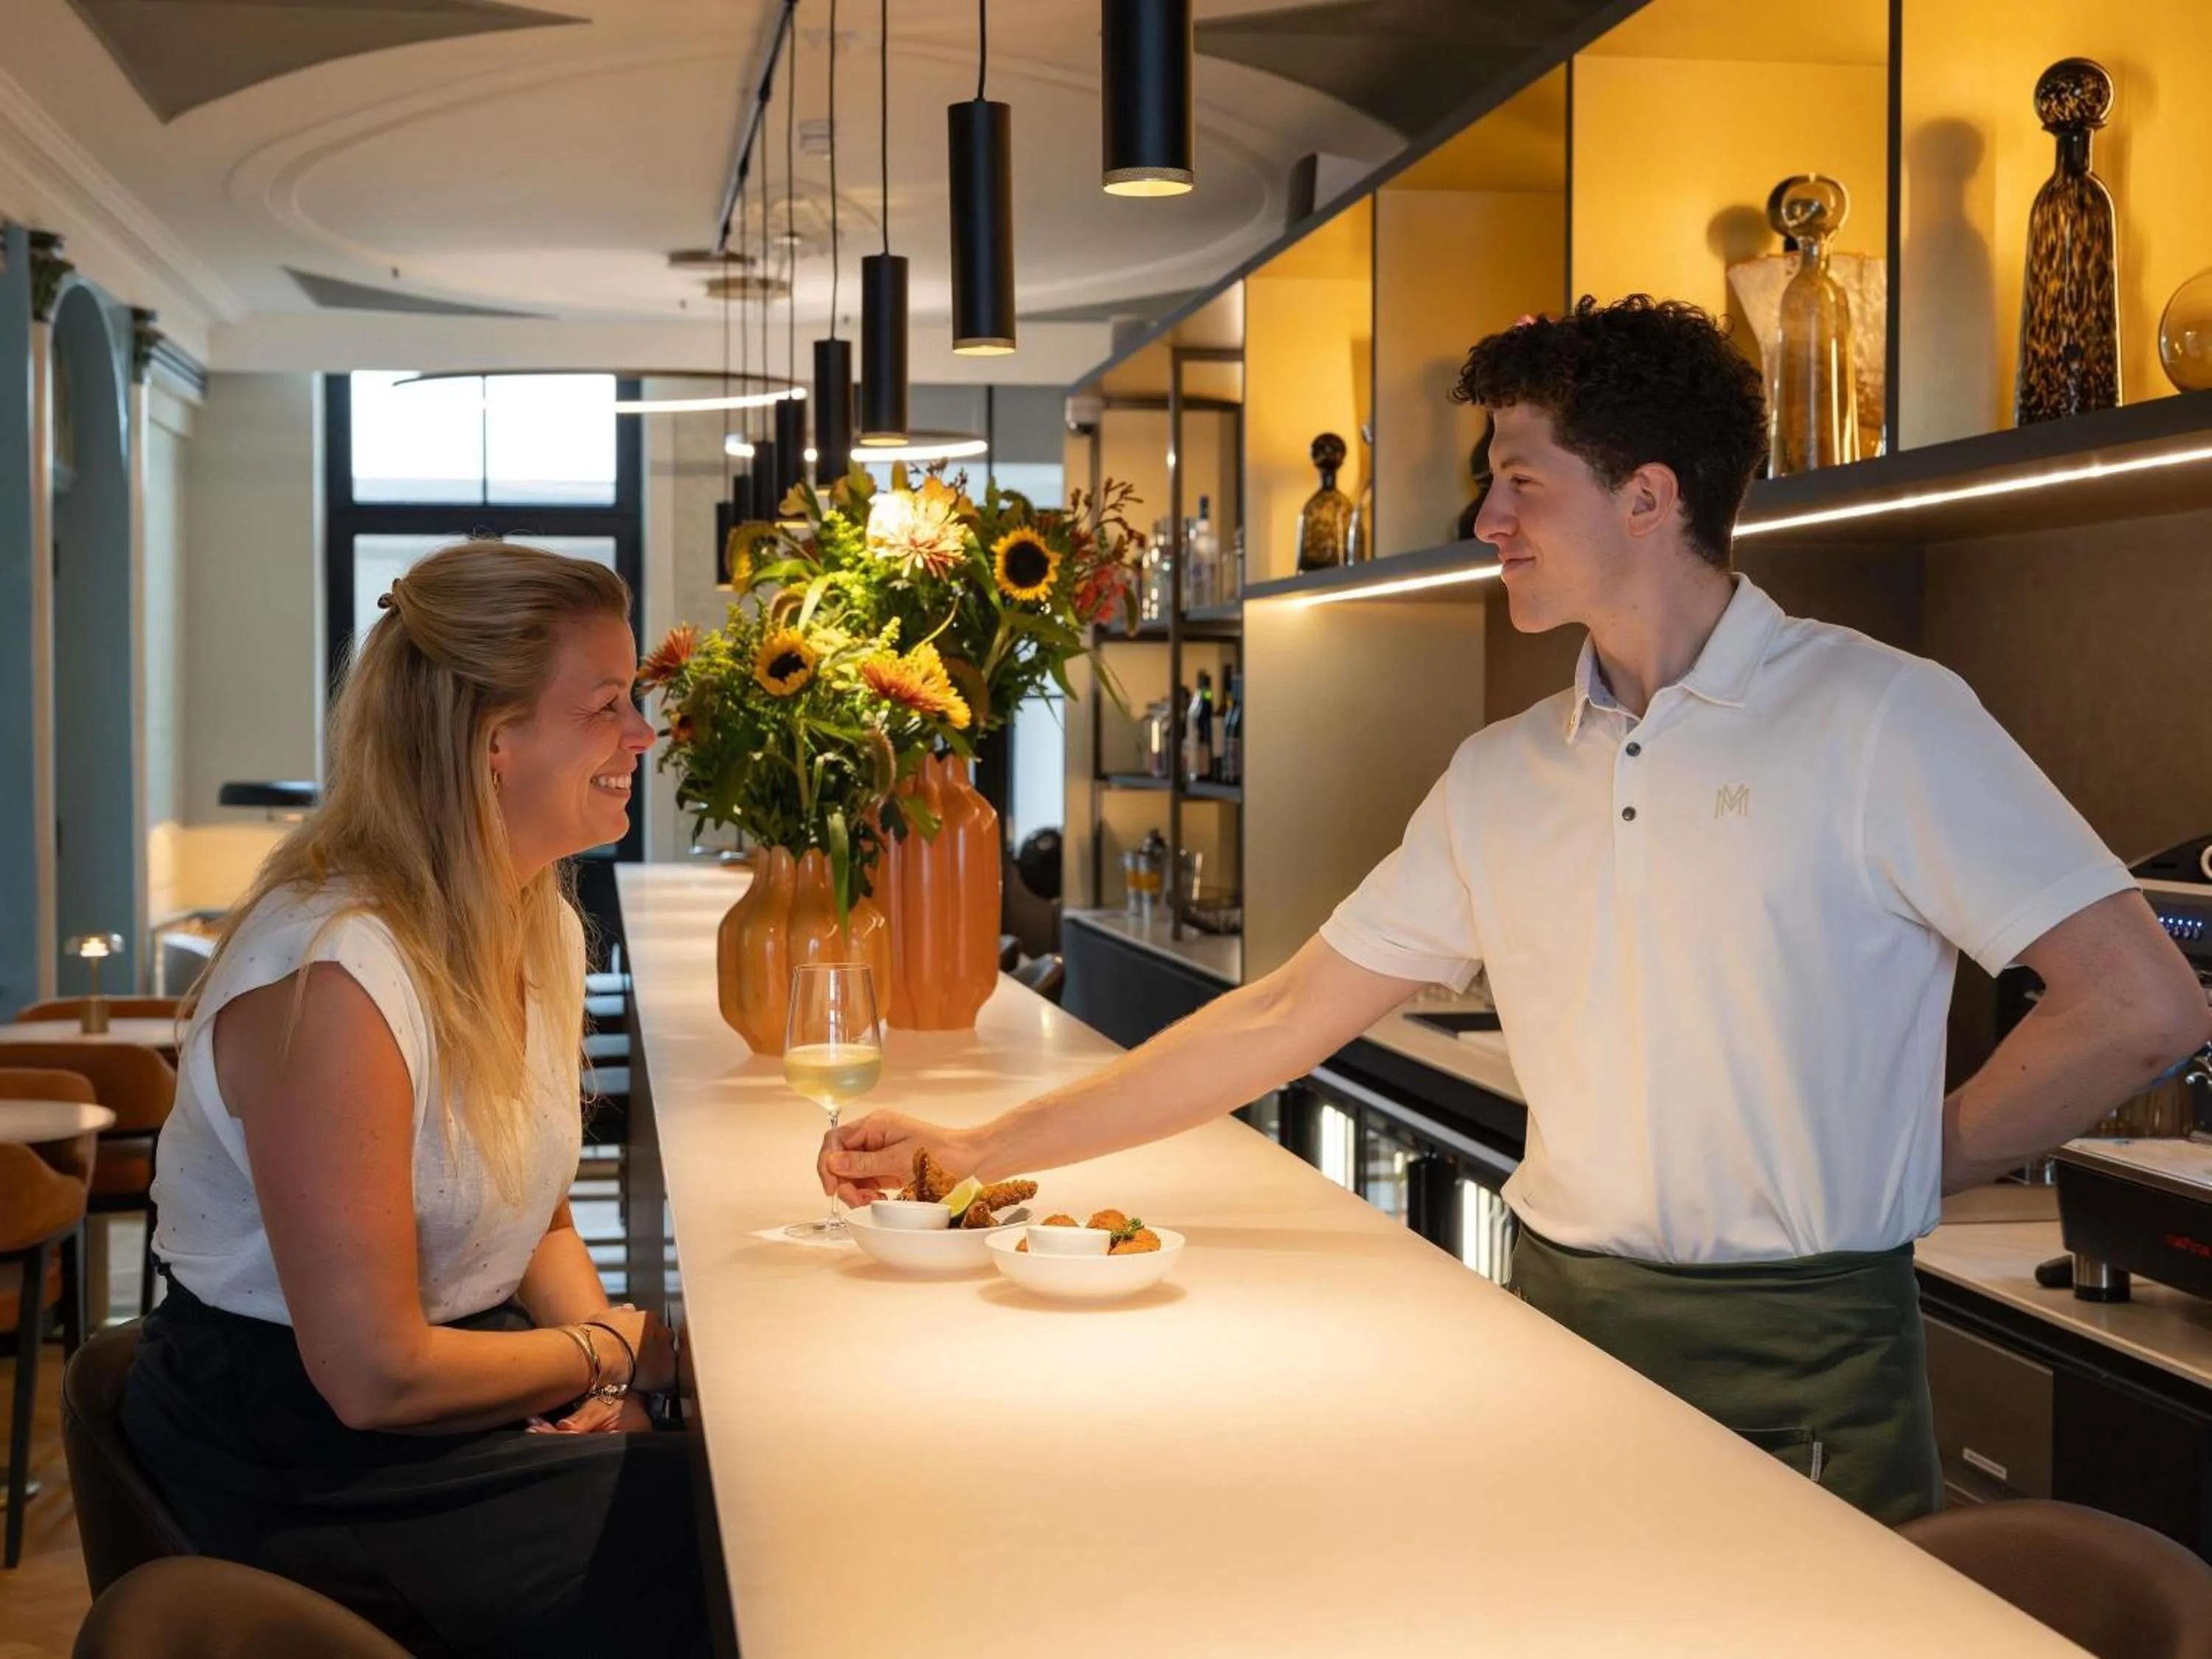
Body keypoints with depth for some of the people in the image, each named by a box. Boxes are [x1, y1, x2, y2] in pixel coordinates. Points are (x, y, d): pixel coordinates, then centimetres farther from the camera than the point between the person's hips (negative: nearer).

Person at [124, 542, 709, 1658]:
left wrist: (607, 1388, -5)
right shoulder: (331, 977, -25)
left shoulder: (545, 928, 4)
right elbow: (374, 1377, -23)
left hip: (461, 1388, 8)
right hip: (297, 1469, -8)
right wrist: (613, 1353, -9)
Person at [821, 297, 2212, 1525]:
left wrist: (1902, 1171, -6)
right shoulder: (1501, 777, 7)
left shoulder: (1880, 718, -9)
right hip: (1561, 1318, 5)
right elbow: (1287, 1016, 8)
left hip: (1802, 1353, -4)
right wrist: (985, 1151, 5)